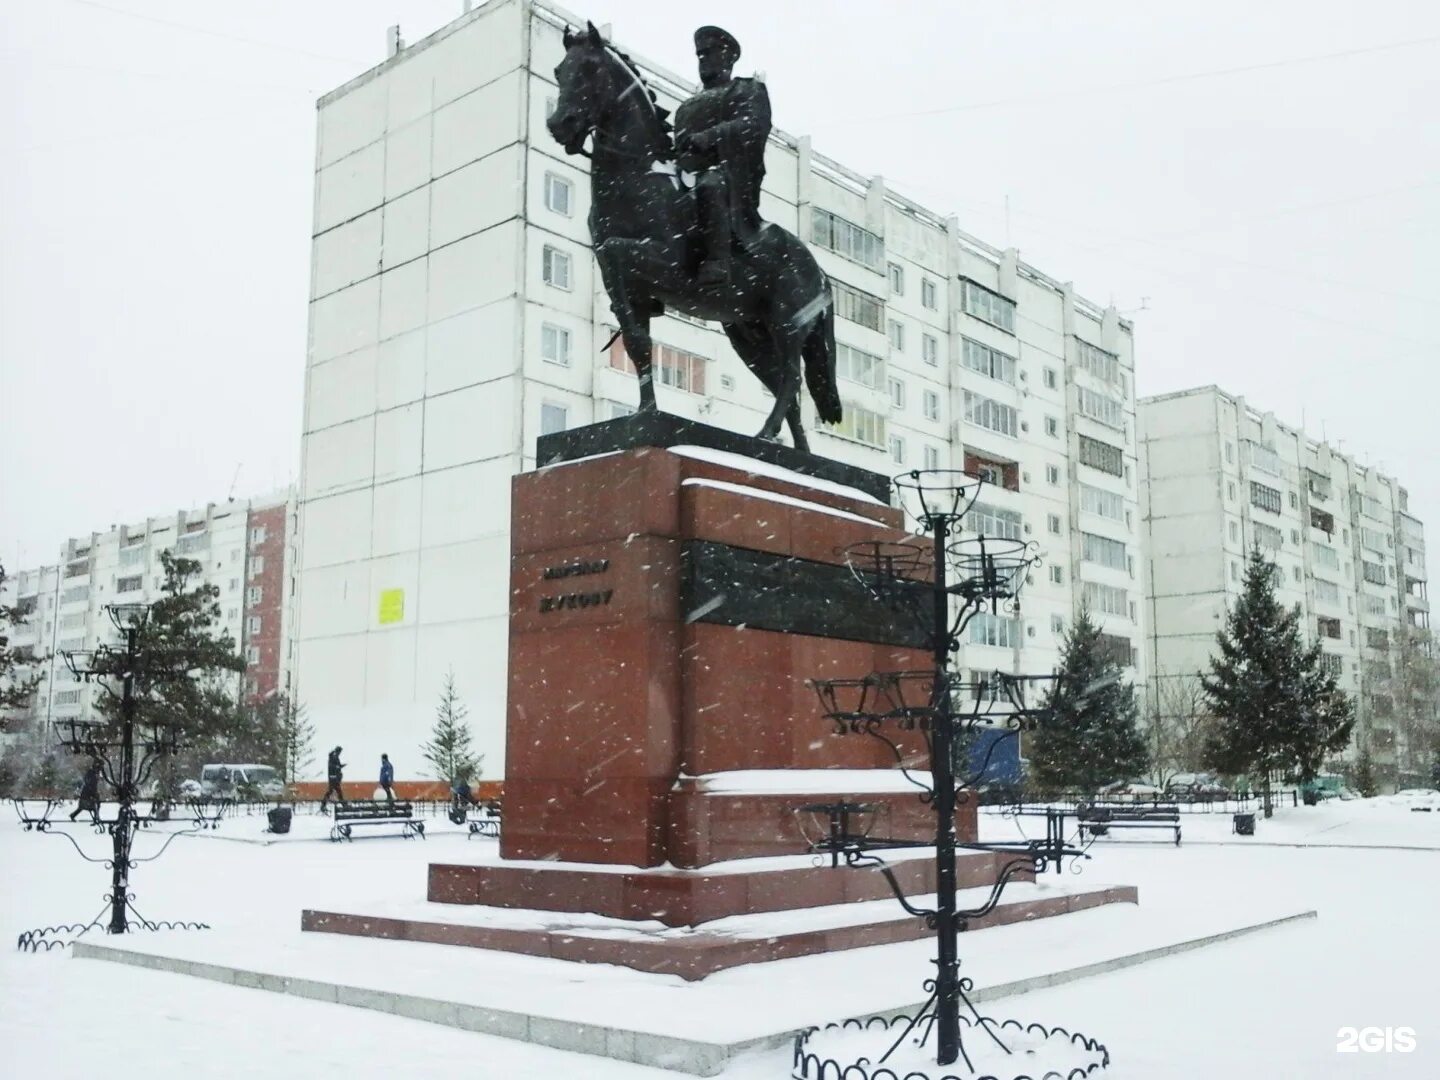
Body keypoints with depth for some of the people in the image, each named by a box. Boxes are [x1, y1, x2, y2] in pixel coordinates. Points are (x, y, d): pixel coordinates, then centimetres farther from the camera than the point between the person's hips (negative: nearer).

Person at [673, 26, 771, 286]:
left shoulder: (749, 91, 16)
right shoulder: (687, 107, 35)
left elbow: (755, 125, -5)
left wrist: (709, 137, -20)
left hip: (728, 175, -7)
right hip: (686, 177, 7)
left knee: (709, 186, -40)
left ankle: (716, 264, -52)